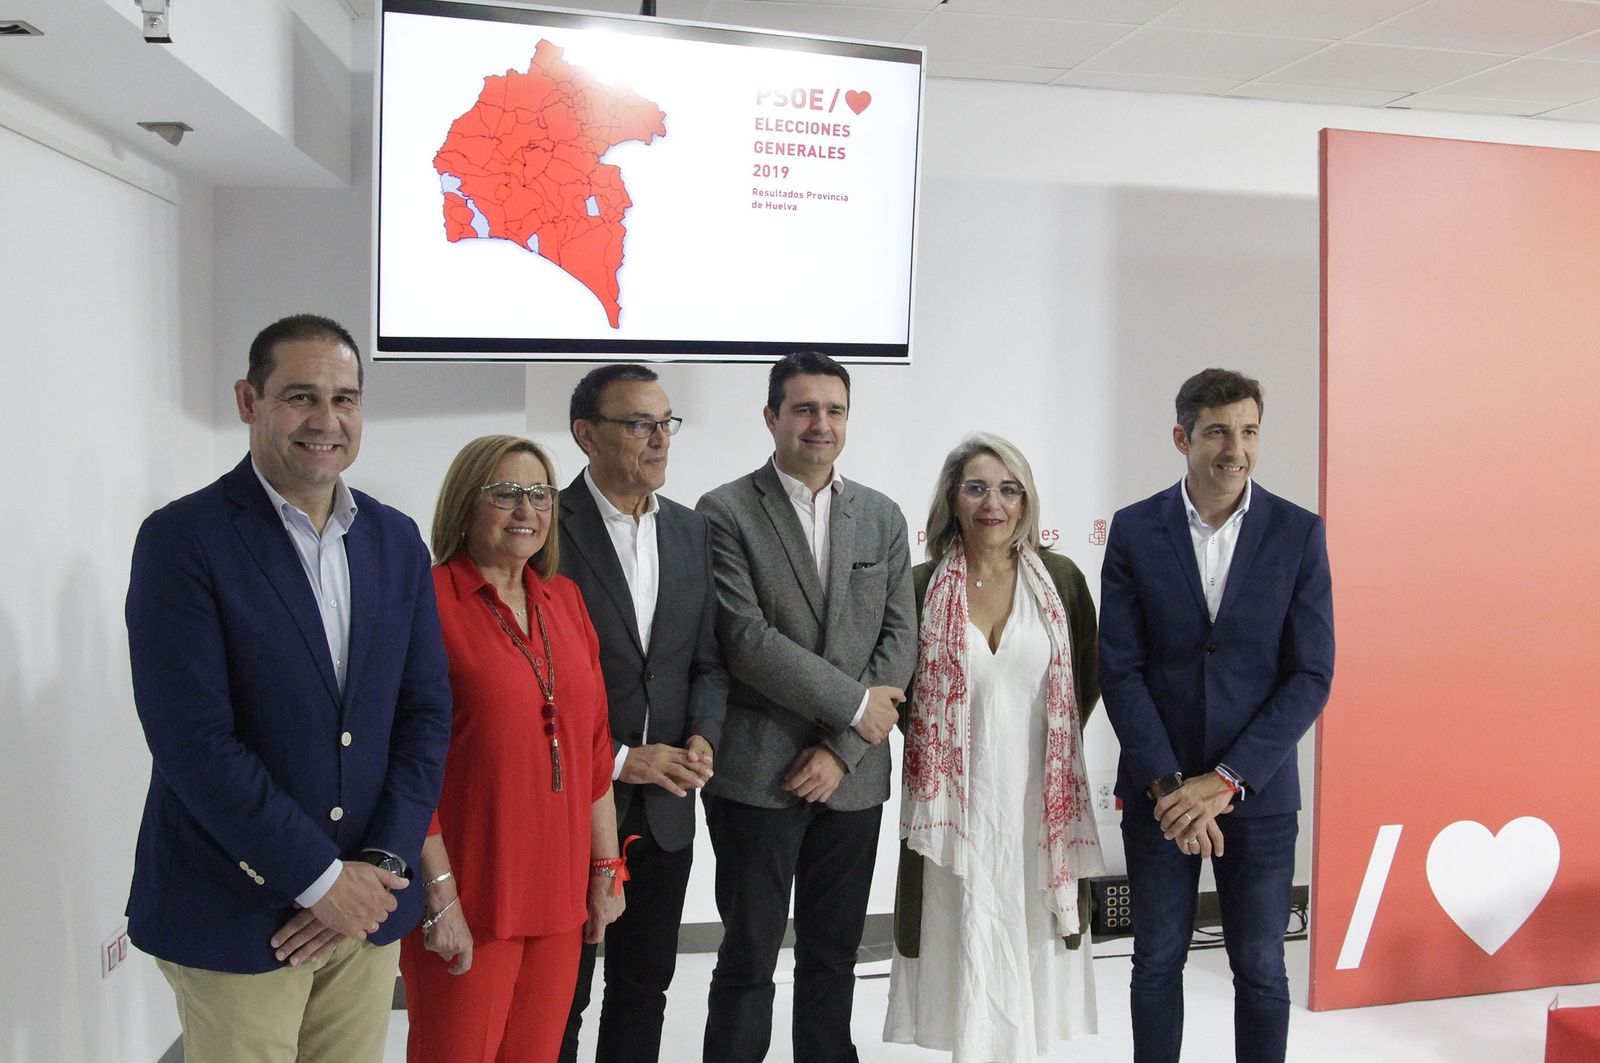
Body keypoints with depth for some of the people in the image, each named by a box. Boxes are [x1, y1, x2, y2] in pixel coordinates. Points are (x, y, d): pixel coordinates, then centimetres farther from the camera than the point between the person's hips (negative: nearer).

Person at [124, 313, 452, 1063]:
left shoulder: (397, 540, 5)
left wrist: (381, 864, -7)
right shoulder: (183, 539, -10)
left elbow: (426, 711, 4)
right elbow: (193, 740, -16)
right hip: (233, 914, -4)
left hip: (366, 901, 4)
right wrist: (321, 879, -14)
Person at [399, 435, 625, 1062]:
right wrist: (440, 894, -13)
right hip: (467, 903, -5)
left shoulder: (565, 600, 8)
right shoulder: (429, 602, -11)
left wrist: (605, 867, 10)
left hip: (559, 893, 6)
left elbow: (594, 743, 10)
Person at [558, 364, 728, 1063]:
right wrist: (616, 761, -14)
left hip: (665, 809, 5)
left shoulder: (692, 531, 6)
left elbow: (708, 661, 10)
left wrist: (700, 739, -8)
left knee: (645, 986, 18)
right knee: (560, 998, 11)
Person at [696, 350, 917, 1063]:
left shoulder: (883, 518, 9)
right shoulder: (726, 512, -5)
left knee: (833, 955, 15)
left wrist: (840, 750, -6)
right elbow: (746, 639, -14)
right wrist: (854, 704, -11)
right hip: (757, 774, -4)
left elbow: (900, 640, 4)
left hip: (852, 775, 4)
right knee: (748, 960, 5)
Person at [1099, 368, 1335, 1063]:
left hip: (1259, 792, 0)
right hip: (1158, 789, 0)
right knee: (1158, 958, 12)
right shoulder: (1135, 531, -3)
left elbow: (1311, 675, -6)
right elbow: (1120, 670, -5)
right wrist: (1167, 784, -13)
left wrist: (1226, 781, -13)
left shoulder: (1298, 533, -3)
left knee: (1260, 968, 10)